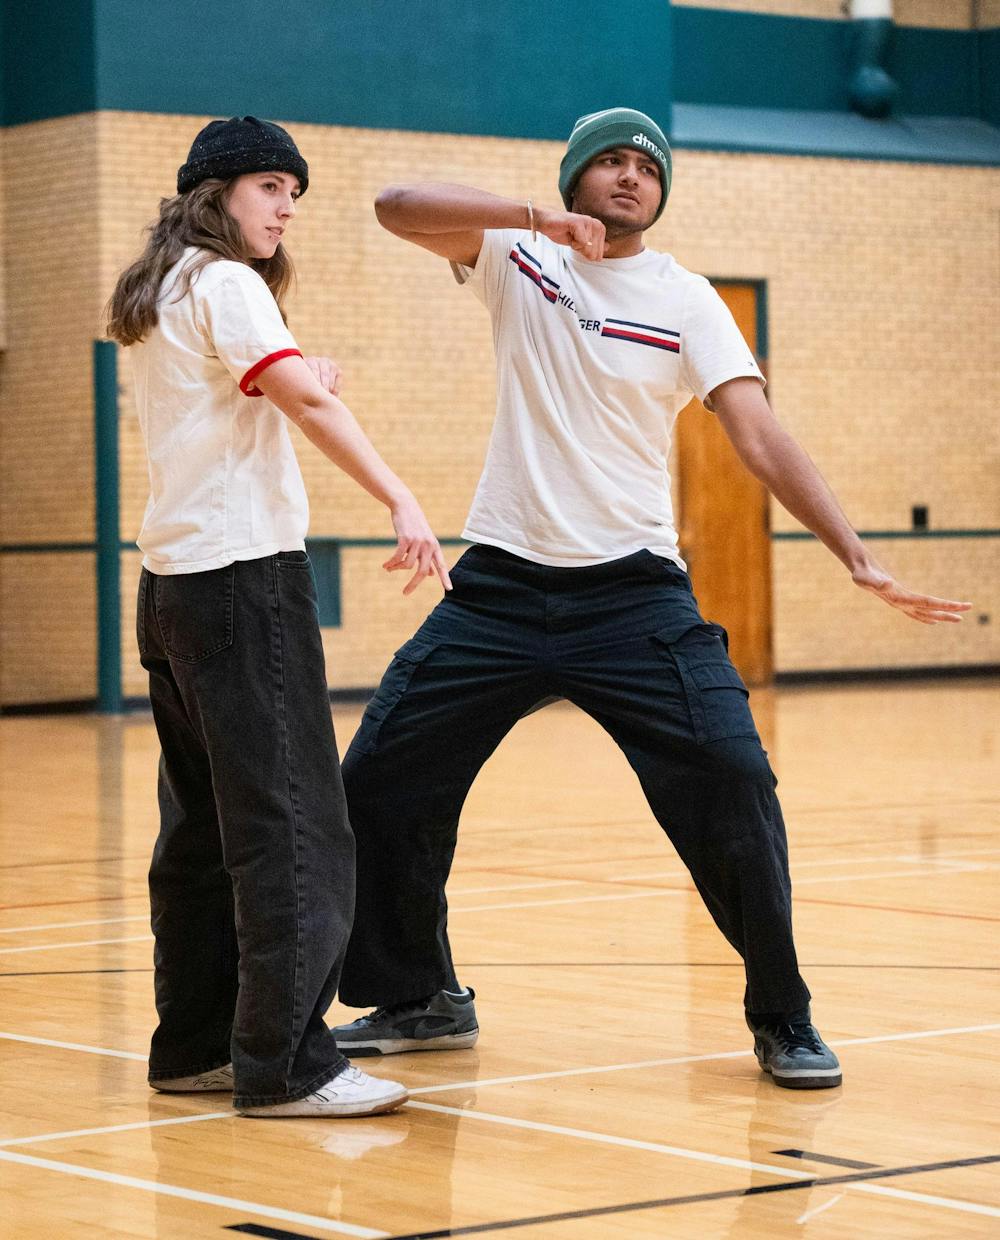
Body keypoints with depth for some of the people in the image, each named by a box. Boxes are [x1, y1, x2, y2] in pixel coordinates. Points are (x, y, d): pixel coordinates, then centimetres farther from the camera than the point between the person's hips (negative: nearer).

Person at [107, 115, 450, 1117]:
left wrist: (291, 392, 10)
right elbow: (306, 398, -21)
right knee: (291, 826, -11)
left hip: (172, 580, 10)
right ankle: (286, 1064, -15)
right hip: (243, 574, -10)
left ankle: (193, 1047, 16)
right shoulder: (226, 284, -8)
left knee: (204, 825, 13)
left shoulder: (153, 300, 19)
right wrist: (401, 503, -28)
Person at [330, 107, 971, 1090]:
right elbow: (397, 207, -13)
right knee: (378, 779, 1)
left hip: (634, 593, -2)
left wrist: (854, 555, -22)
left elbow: (760, 438, -10)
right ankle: (418, 999, 23)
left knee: (732, 781, -16)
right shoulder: (518, 256, 2)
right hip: (500, 586, 2)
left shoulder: (685, 302, -2)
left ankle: (782, 1019, 2)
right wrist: (536, 218, -27)